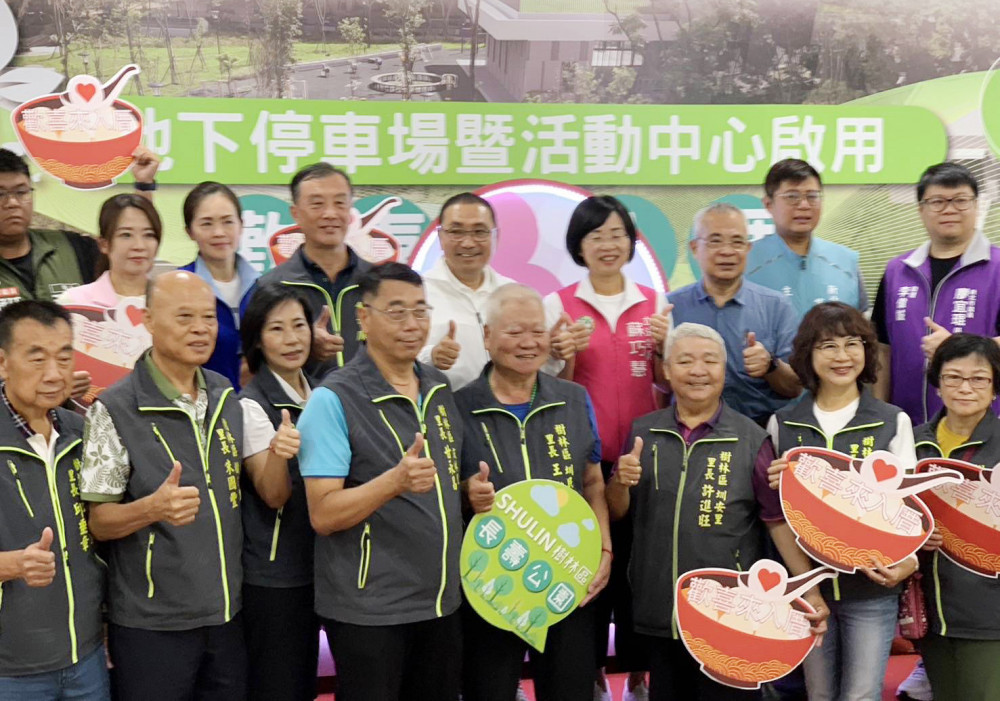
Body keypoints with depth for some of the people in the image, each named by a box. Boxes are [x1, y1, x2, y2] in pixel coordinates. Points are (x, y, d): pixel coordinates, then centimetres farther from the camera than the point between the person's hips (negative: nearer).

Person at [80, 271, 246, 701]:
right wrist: (154, 507, -29)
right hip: (150, 627, -5)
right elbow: (98, 521, -11)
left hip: (227, 616, 5)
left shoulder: (228, 399, 5)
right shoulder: (114, 410, -13)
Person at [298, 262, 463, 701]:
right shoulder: (334, 400, -14)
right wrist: (396, 480, -32)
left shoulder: (440, 390, 7)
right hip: (368, 611, -6)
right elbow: (322, 515, -18)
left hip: (442, 602, 6)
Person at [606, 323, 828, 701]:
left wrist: (809, 589, -9)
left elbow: (778, 520, -2)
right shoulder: (643, 432, 4)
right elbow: (616, 513, 9)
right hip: (658, 615, 3)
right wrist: (620, 481, -12)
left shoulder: (751, 439, -4)